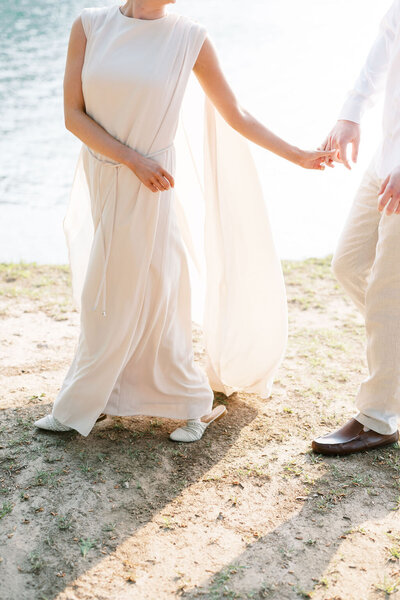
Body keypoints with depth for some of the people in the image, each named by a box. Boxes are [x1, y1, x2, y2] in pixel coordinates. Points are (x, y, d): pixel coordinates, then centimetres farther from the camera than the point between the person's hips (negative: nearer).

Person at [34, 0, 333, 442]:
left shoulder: (189, 37, -5)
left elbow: (235, 115, 3)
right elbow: (73, 115, -5)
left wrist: (298, 156, 6)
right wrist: (132, 159, -15)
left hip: (145, 187, -3)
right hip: (102, 177, 3)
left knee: (114, 300, 2)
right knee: (147, 293, 12)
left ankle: (78, 410, 20)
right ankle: (195, 404, 29)